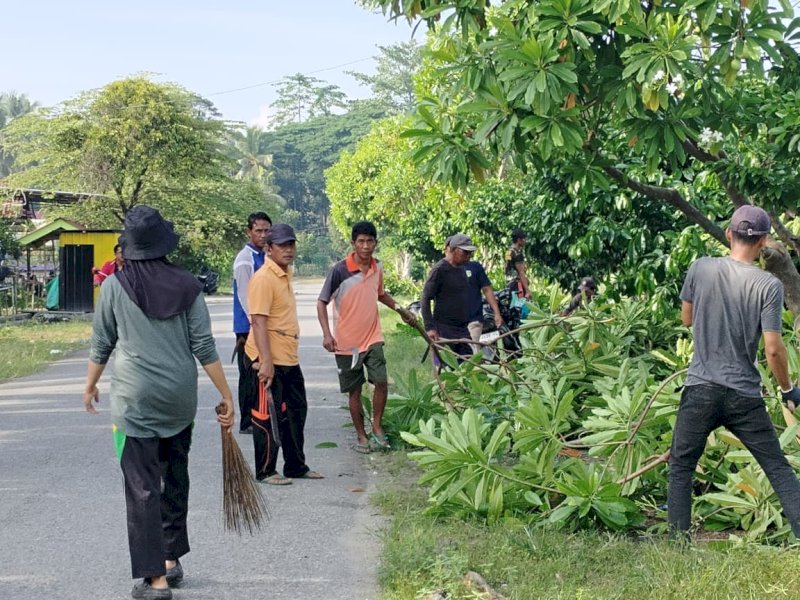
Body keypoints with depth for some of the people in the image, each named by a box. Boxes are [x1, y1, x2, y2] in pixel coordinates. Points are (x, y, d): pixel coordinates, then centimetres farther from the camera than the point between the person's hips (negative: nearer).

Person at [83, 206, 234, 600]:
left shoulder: (115, 286, -5)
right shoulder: (186, 286, -1)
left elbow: (101, 345, 2)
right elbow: (204, 346, -4)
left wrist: (90, 386, 18)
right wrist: (226, 396, 2)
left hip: (135, 399, -3)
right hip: (180, 398, 3)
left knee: (143, 486, 0)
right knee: (175, 478, 19)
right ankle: (172, 560, 29)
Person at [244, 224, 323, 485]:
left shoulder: (285, 275, 13)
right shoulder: (264, 278, -17)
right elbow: (258, 321, -23)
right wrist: (266, 362, -27)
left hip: (289, 359, 10)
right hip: (270, 361, -10)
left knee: (296, 411, 17)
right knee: (268, 416, 1)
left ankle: (296, 466, 29)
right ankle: (265, 472, 12)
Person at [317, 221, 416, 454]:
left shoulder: (377, 267, 1)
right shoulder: (340, 271, -16)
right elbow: (322, 303, -12)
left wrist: (400, 310, 16)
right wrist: (326, 334, -23)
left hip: (373, 338, 3)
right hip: (347, 342, -3)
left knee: (381, 382, -7)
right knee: (354, 391, 6)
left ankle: (377, 428, 12)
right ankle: (361, 435, 21)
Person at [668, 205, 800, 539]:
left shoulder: (701, 269, -3)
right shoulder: (769, 285, -8)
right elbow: (773, 349, -9)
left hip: (701, 389, 1)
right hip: (745, 397, -1)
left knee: (680, 467, 10)